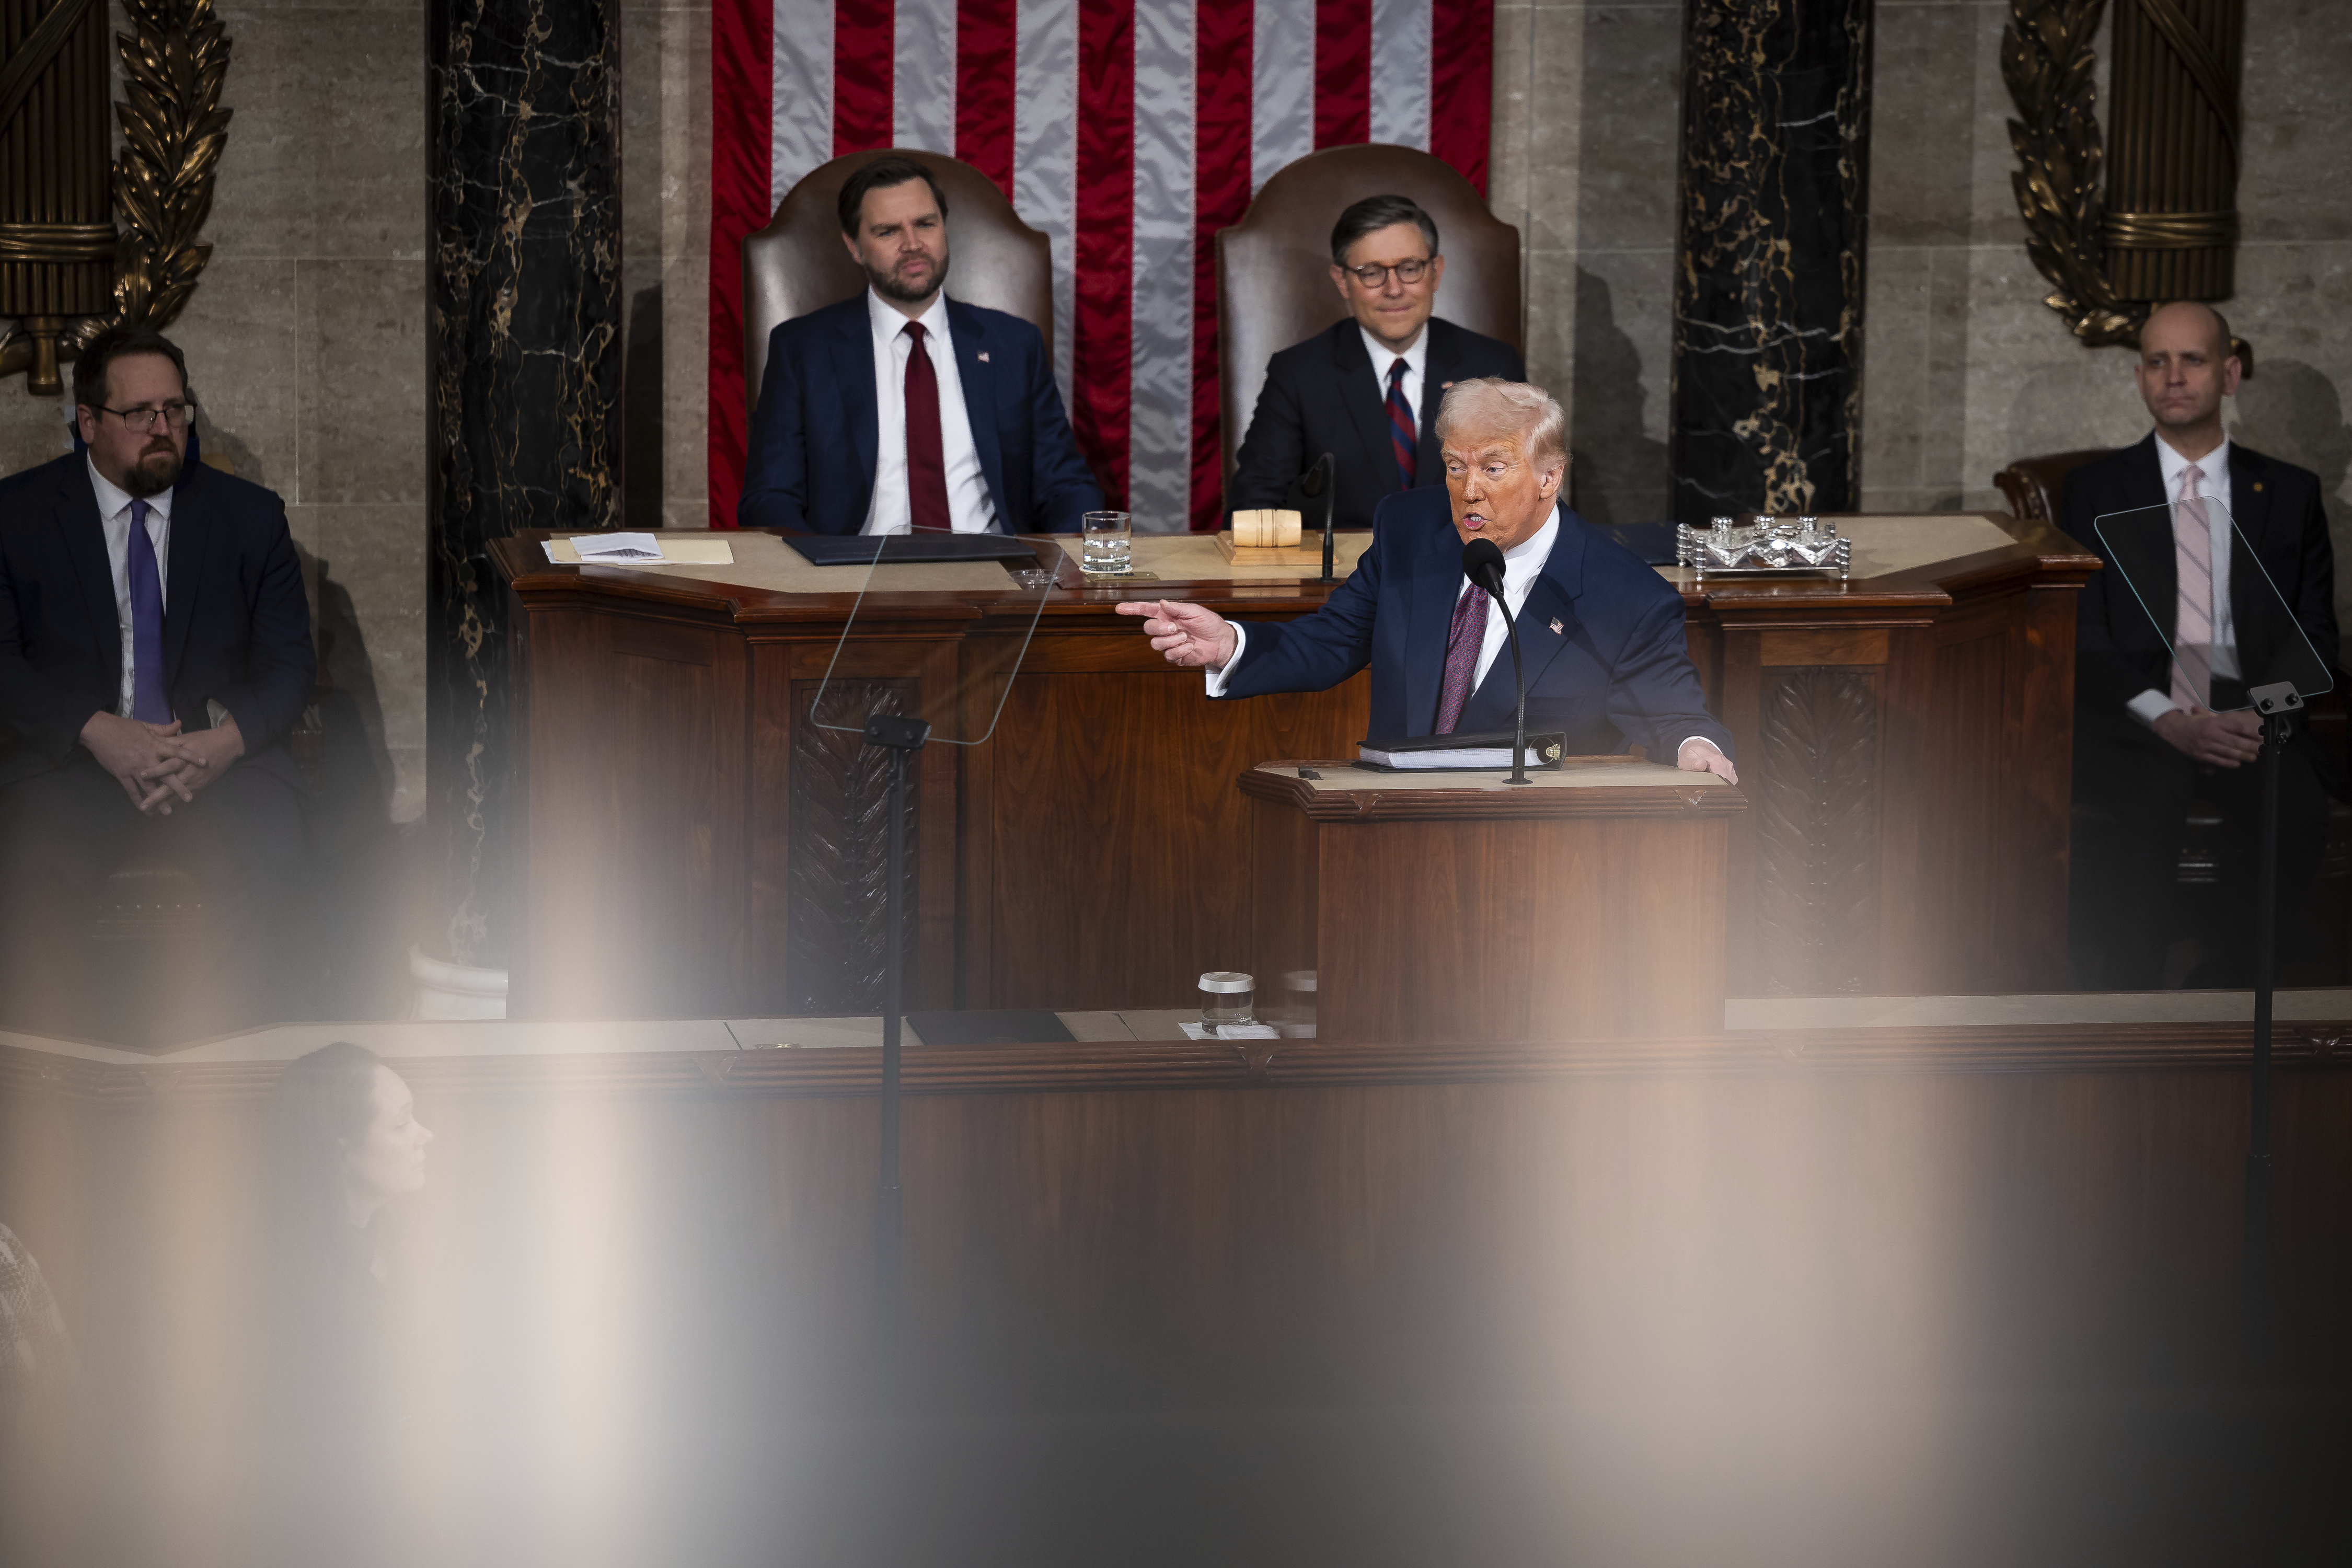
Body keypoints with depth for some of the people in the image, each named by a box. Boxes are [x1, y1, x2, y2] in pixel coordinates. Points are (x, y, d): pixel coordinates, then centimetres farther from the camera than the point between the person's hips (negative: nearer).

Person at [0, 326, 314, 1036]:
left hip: (217, 757, 1)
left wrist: (225, 741, -14)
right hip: (69, 759, -1)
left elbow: (288, 661, 8)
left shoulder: (249, 516, 13)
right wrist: (100, 733, -18)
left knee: (266, 856, -31)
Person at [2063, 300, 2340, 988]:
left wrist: (2259, 715, -11)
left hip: (2249, 717, 1)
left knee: (2295, 813, -32)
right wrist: (2168, 719, -14)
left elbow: (2314, 633, 11)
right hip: (2134, 717, -1)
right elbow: (2084, 634, 3)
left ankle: (2225, 989, -18)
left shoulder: (2290, 493, 15)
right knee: (2142, 811, -34)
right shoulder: (2096, 489, 11)